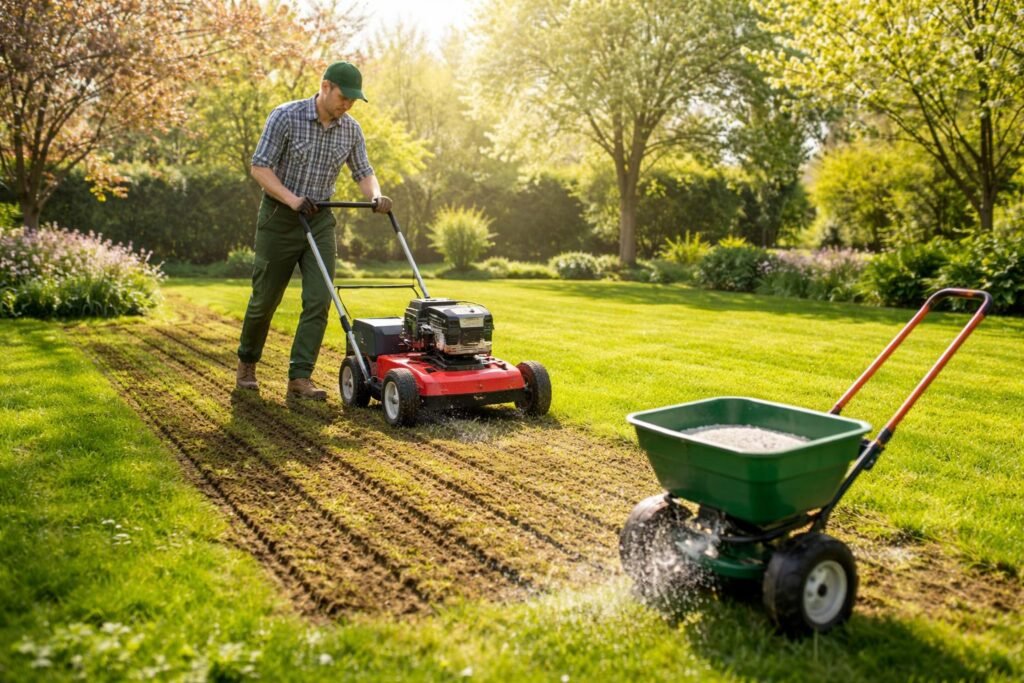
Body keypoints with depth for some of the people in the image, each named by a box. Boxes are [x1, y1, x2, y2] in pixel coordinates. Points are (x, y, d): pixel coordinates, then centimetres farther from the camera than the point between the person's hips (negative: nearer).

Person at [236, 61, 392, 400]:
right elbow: (260, 166, -14)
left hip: (320, 219, 4)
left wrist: (376, 197, -14)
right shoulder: (285, 117, -13)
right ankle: (247, 362, 31)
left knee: (318, 300, -9)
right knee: (265, 298, 7)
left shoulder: (351, 130, 0)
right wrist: (292, 199, -27)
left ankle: (300, 378, -4)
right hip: (279, 217, -3)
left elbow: (363, 172, 7)